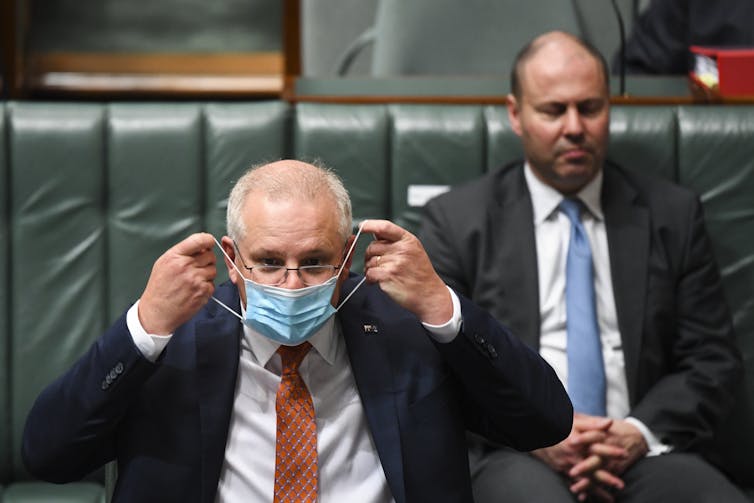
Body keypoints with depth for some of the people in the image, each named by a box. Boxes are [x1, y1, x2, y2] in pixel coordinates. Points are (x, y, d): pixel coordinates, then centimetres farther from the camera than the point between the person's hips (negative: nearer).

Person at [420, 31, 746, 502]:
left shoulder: (674, 214, 12)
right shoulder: (457, 220, 7)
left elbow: (713, 359, 9)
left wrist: (640, 433, -9)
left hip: (640, 448, 3)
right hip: (511, 454, -2)